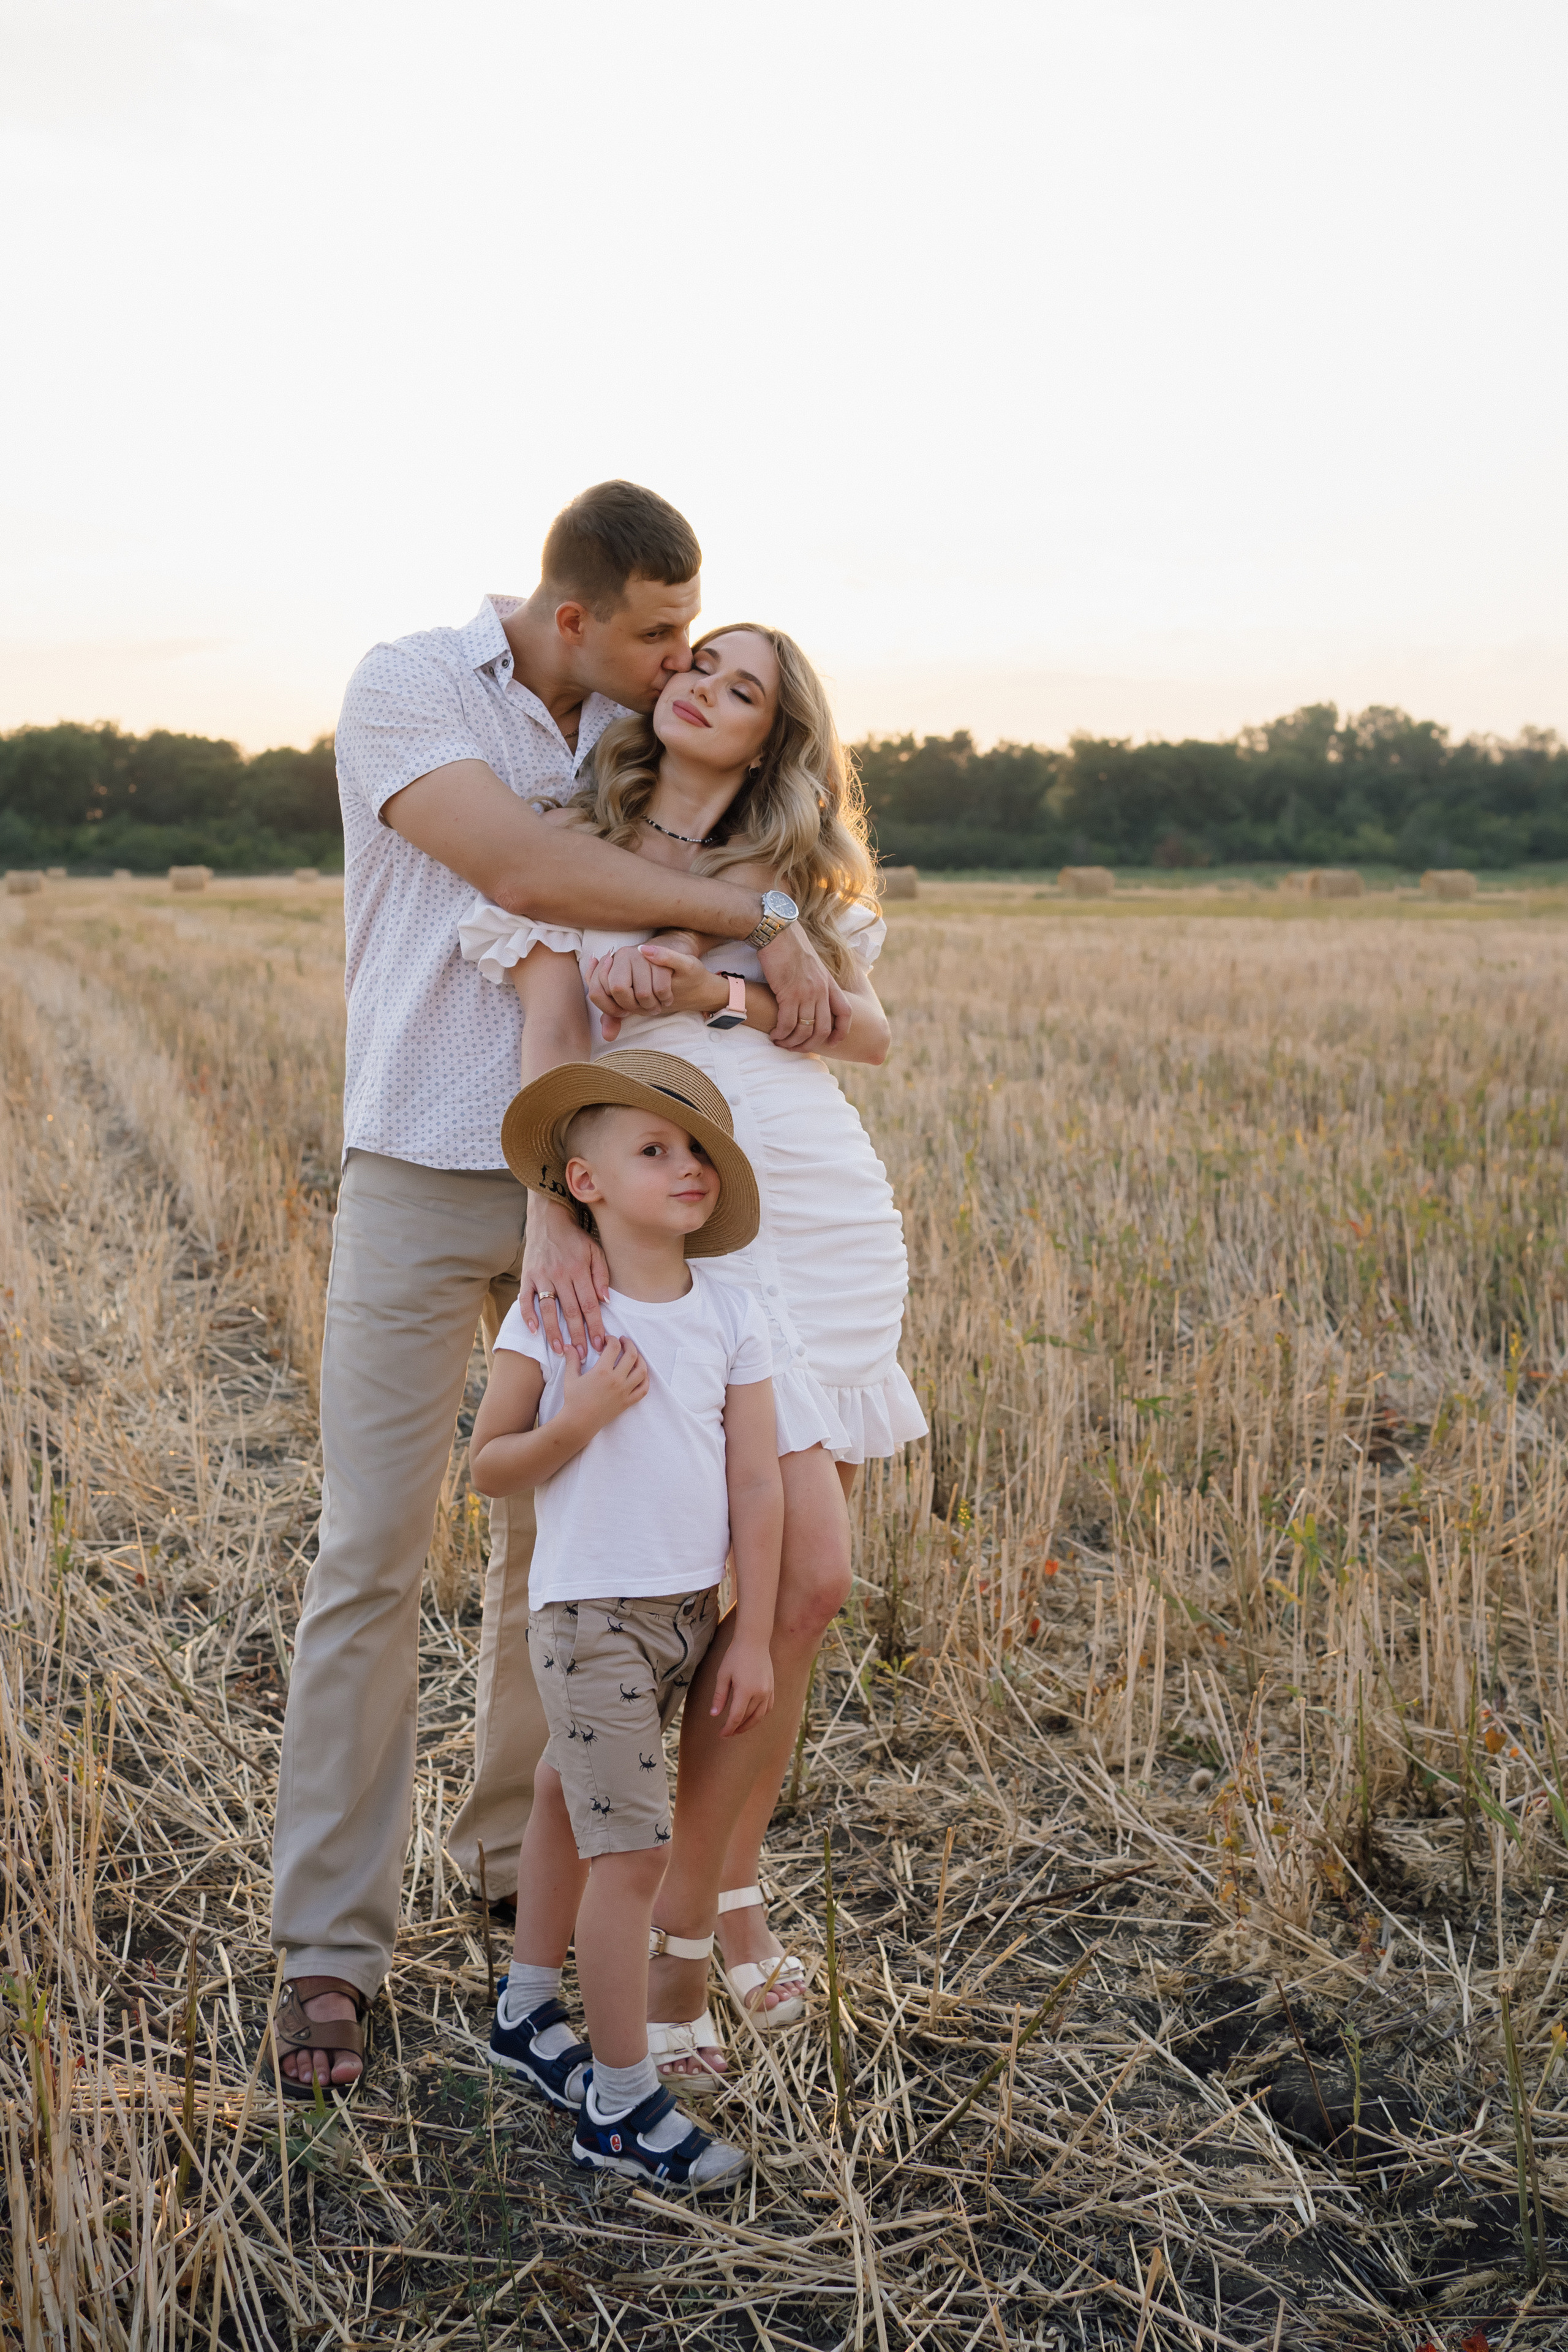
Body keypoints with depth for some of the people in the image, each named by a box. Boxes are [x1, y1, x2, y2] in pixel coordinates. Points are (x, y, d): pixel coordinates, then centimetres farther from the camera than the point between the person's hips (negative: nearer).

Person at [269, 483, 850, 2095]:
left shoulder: (631, 726, 7)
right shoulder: (403, 690, -12)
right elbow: (525, 872, -27)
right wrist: (762, 920, -27)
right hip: (419, 1183, -5)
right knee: (371, 1553, -5)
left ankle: (521, 1841, 32)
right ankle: (330, 1944, 5)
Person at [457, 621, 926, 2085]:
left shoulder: (795, 868, 18)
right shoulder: (571, 845, 5)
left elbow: (872, 1033, 6)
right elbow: (549, 1041, -9)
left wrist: (721, 991, -10)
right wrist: (550, 1215, -24)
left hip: (832, 1219, 5)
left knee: (796, 1580, 3)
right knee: (801, 1574, -14)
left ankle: (727, 1882, 24)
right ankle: (680, 1930, 2)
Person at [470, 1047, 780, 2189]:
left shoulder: (733, 1316, -1)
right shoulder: (555, 1311, -10)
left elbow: (758, 1484, 1)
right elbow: (489, 1466, -5)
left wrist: (753, 1639, 0)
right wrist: (581, 1417, -23)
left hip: (691, 1609, 4)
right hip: (591, 1612, -4)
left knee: (575, 1799, 22)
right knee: (631, 1849, -6)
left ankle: (529, 2012, 41)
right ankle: (622, 2104, 7)